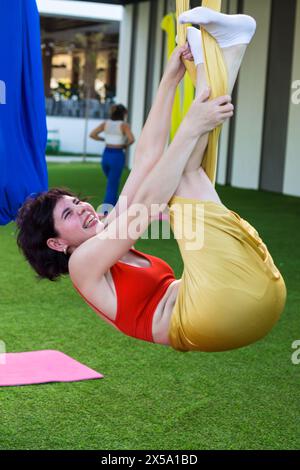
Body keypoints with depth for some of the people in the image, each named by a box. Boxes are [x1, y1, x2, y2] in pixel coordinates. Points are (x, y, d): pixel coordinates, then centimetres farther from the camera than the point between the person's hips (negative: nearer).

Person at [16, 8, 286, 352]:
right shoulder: (83, 263, 5)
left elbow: (146, 158, 21)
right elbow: (146, 205, -9)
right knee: (186, 176, -6)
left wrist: (170, 80, 13)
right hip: (220, 310, -8)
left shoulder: (109, 237, 28)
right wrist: (191, 128, -9)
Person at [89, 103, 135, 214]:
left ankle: (114, 206, 26)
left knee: (113, 183, 24)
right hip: (117, 156, -5)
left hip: (106, 155, 5)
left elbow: (92, 135, 1)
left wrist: (104, 139, 14)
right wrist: (126, 145, 0)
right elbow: (131, 139, -21)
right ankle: (104, 210, -11)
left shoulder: (106, 123, 6)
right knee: (112, 186, -2)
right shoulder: (124, 125, -7)